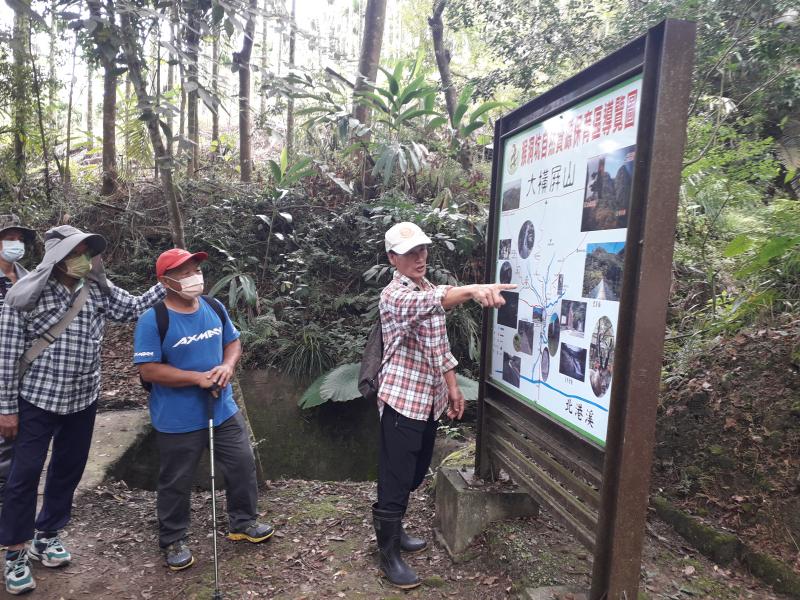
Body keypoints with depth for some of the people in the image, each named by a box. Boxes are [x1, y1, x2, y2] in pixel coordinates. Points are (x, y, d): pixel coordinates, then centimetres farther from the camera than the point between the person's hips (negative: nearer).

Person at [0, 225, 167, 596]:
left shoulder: (98, 290, -1)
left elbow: (135, 308, 5)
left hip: (83, 400, 4)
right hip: (37, 400, -4)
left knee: (68, 469, 15)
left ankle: (46, 536, 36)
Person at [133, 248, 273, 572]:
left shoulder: (214, 307, 1)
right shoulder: (153, 320, -16)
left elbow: (233, 342, 11)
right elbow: (148, 369, -19)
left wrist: (228, 366, -11)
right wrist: (198, 378, -23)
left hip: (224, 409, 5)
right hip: (178, 421, -5)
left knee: (243, 466, 13)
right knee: (176, 483, 11)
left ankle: (243, 523, 35)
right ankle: (173, 541, 33)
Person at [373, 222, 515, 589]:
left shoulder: (431, 290, 11)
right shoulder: (394, 295, -18)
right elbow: (426, 304, -42)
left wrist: (452, 387, 16)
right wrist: (472, 291, -57)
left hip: (430, 399, 9)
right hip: (402, 399, -8)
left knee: (415, 474, 20)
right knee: (396, 477, 2)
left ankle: (393, 530, 39)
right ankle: (388, 554, 18)